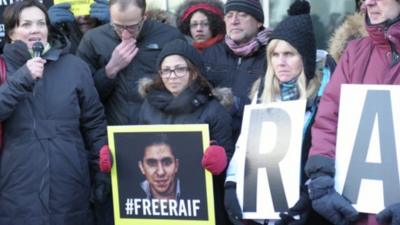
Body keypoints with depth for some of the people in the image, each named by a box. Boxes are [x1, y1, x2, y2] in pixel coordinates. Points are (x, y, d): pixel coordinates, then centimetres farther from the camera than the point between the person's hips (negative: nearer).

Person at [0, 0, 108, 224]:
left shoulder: (75, 66, 4)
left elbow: (94, 121, 8)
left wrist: (103, 171, 2)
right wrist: (22, 78, -20)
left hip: (69, 183, 1)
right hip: (18, 187, 0)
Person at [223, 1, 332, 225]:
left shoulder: (325, 89, -5)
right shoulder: (263, 90, 14)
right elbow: (246, 140, 11)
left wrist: (312, 193, -21)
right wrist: (233, 183, 0)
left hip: (299, 201, -5)